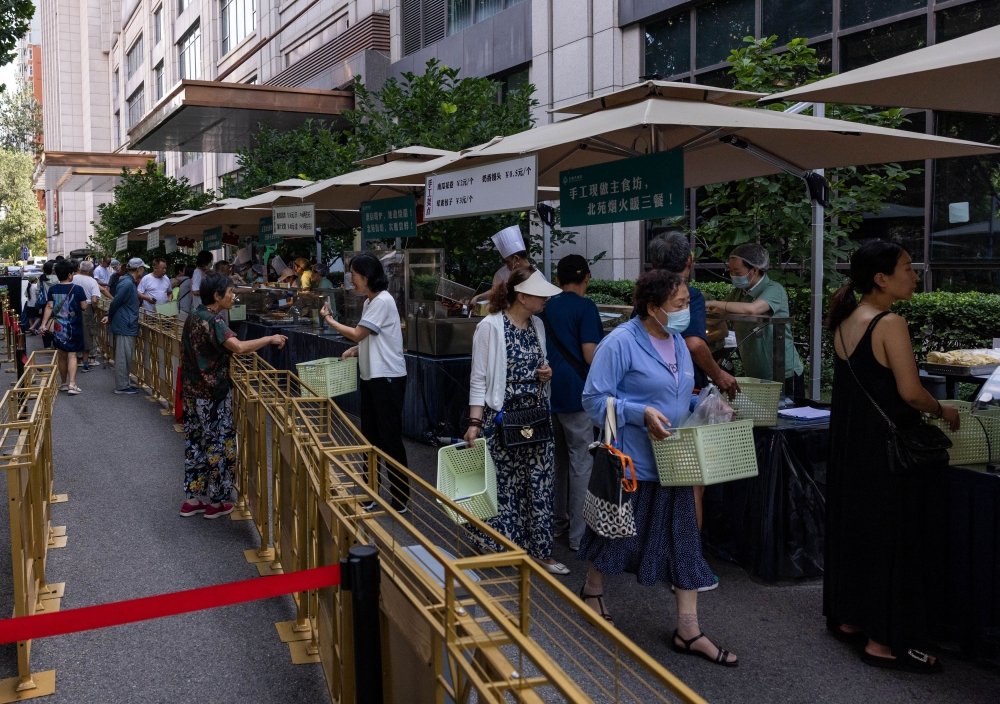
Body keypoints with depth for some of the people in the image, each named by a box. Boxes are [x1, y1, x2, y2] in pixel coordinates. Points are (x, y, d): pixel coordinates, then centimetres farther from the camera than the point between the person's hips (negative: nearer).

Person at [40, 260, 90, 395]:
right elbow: (84, 307, -6)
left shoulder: (52, 290, 0)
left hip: (59, 327, 3)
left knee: (62, 355, 14)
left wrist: (44, 324, -6)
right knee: (72, 355, -3)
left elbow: (49, 307, -6)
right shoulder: (77, 289, -10)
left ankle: (64, 383, 23)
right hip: (74, 327, -3)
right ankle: (72, 384, -15)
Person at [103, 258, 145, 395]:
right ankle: (121, 387, 3)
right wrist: (110, 317, -1)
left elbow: (116, 302, 18)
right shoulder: (127, 284, -19)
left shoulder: (130, 282, 13)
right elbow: (115, 302, -17)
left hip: (127, 326, 10)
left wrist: (109, 316, 10)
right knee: (123, 356, -3)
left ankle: (125, 383, 23)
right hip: (125, 326, -10)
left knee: (126, 357, 15)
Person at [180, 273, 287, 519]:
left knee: (195, 444, 14)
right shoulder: (212, 321, -21)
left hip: (193, 391, 9)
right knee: (217, 445, 3)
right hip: (213, 394, -9)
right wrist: (269, 339, -25)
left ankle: (192, 499, 22)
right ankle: (215, 502, 13)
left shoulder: (194, 317, 8)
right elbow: (238, 347, -35)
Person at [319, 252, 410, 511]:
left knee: (390, 437, -4)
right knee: (370, 437, 13)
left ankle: (401, 497, 6)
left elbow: (357, 334, -13)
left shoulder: (383, 301, -16)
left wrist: (329, 319, -1)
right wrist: (356, 350, 2)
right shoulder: (369, 302, 13)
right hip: (370, 376, 10)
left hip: (388, 378, -9)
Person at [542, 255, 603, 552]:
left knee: (556, 460, 17)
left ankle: (556, 522, 26)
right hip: (576, 394, -7)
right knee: (581, 463, -1)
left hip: (549, 392, 7)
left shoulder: (547, 307, 10)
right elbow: (590, 355, -16)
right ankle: (579, 533, 3)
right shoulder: (585, 307, -10)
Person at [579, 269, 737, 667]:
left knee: (684, 540, 7)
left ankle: (688, 632, 15)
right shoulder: (620, 343, -16)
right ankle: (593, 590, 41)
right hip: (630, 464, -7)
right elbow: (594, 399, -18)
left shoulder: (677, 342, 9)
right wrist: (641, 414, -27)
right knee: (616, 531, 12)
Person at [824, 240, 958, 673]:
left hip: (848, 443, 9)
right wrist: (943, 412, -3)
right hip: (885, 447, -8)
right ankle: (884, 641, 8)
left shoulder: (845, 321, 7)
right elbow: (910, 391, -20)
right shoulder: (891, 324, -18)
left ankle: (847, 618, 30)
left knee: (850, 524, 17)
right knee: (891, 536, 0)